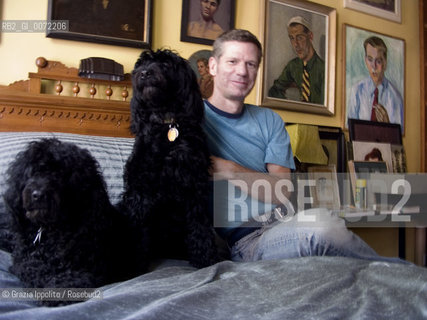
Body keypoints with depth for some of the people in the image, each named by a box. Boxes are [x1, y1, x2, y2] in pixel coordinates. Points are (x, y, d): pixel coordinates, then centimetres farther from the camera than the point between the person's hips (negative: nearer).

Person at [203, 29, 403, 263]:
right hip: (240, 242, -4)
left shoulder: (270, 121, 15)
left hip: (282, 225, 5)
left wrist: (230, 171, -12)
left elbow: (282, 192, 2)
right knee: (319, 225, -30)